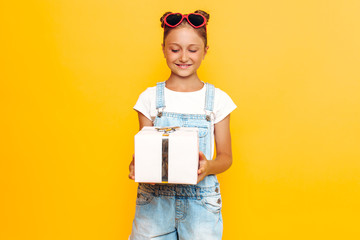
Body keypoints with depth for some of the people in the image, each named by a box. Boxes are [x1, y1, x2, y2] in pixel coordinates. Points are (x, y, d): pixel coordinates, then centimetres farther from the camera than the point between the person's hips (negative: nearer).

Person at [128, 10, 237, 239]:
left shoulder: (217, 99, 2)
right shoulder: (150, 97, 3)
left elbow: (226, 157, 4)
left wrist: (208, 166, -18)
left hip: (201, 201, 0)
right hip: (155, 200, 1)